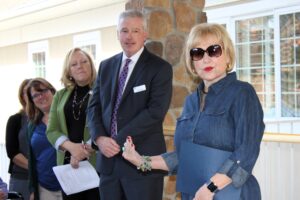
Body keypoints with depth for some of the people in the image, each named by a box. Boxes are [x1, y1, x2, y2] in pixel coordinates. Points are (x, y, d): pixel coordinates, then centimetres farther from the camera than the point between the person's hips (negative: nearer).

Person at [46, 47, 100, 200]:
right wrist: (72, 147, -11)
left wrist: (85, 149, -18)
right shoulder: (60, 95, 13)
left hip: (96, 163, -4)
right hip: (67, 162, 4)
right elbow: (51, 131, 6)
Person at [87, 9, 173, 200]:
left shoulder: (160, 68, -5)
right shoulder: (106, 66, 13)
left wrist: (119, 140, -16)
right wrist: (100, 138, -8)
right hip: (108, 159, 5)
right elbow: (94, 106, 10)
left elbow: (155, 111, -15)